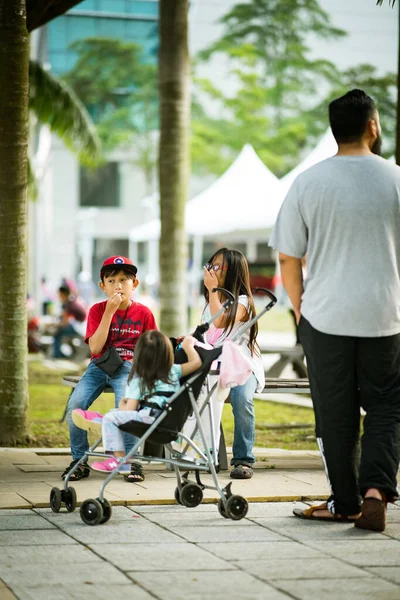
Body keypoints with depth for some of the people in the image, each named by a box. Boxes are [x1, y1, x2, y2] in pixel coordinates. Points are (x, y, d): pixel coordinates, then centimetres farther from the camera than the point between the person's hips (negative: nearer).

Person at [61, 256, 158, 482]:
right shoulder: (98, 310, 2)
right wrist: (109, 312, -14)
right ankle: (80, 460, -7)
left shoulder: (144, 313, 3)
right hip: (100, 366, 2)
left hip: (129, 367, -1)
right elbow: (95, 348, -10)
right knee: (75, 403, -25)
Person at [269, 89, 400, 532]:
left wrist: (300, 309, 13)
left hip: (325, 317, 1)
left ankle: (345, 503, 18)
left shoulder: (307, 183, -3)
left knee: (336, 414, 11)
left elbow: (288, 258, 0)